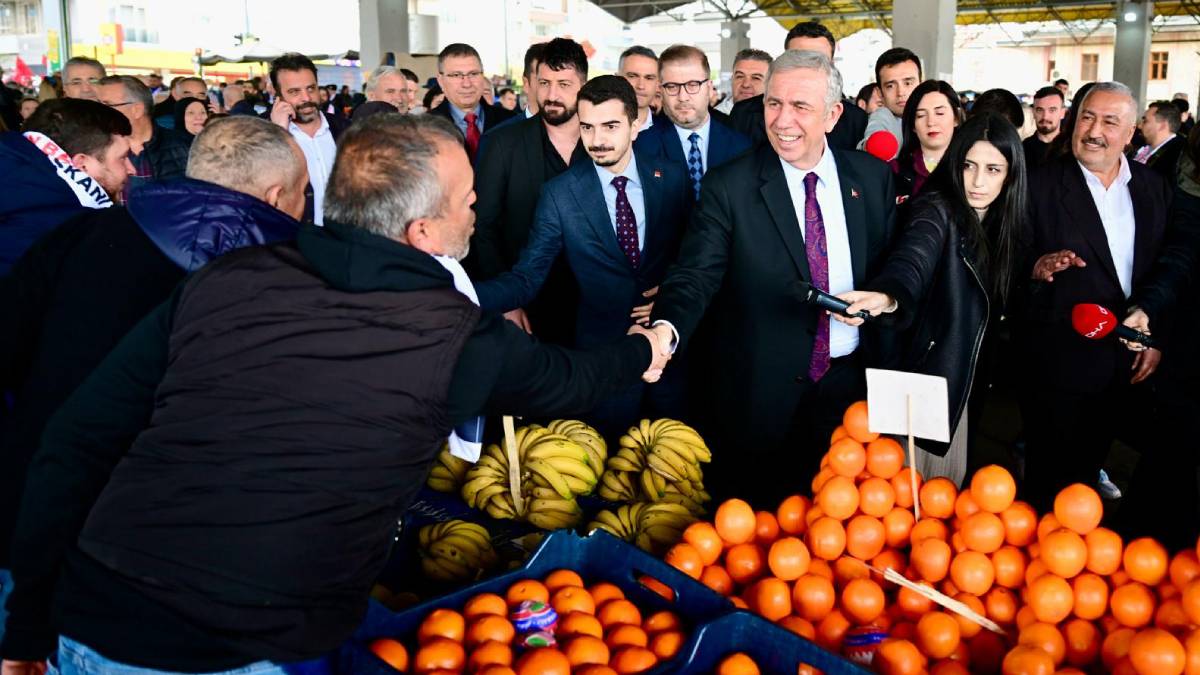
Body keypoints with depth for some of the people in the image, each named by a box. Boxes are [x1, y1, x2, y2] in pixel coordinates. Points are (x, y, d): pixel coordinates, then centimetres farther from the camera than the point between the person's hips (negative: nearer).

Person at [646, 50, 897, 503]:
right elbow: (697, 275, -17)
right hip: (763, 393, -3)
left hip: (851, 381, 3)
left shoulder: (874, 177, 1)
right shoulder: (729, 187, -9)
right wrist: (666, 328, -34)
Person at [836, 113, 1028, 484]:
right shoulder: (937, 211, -17)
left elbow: (991, 308, 10)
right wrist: (886, 297, -59)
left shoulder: (1000, 221, 4)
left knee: (950, 484, 20)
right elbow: (912, 262, -40)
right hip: (926, 374, -7)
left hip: (965, 381, 7)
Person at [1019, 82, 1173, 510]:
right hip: (1061, 359, -4)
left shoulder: (1154, 188, 7)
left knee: (1086, 467, 17)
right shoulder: (1041, 185, -6)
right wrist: (1037, 266, -27)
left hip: (1130, 363, 4)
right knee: (1048, 476, 6)